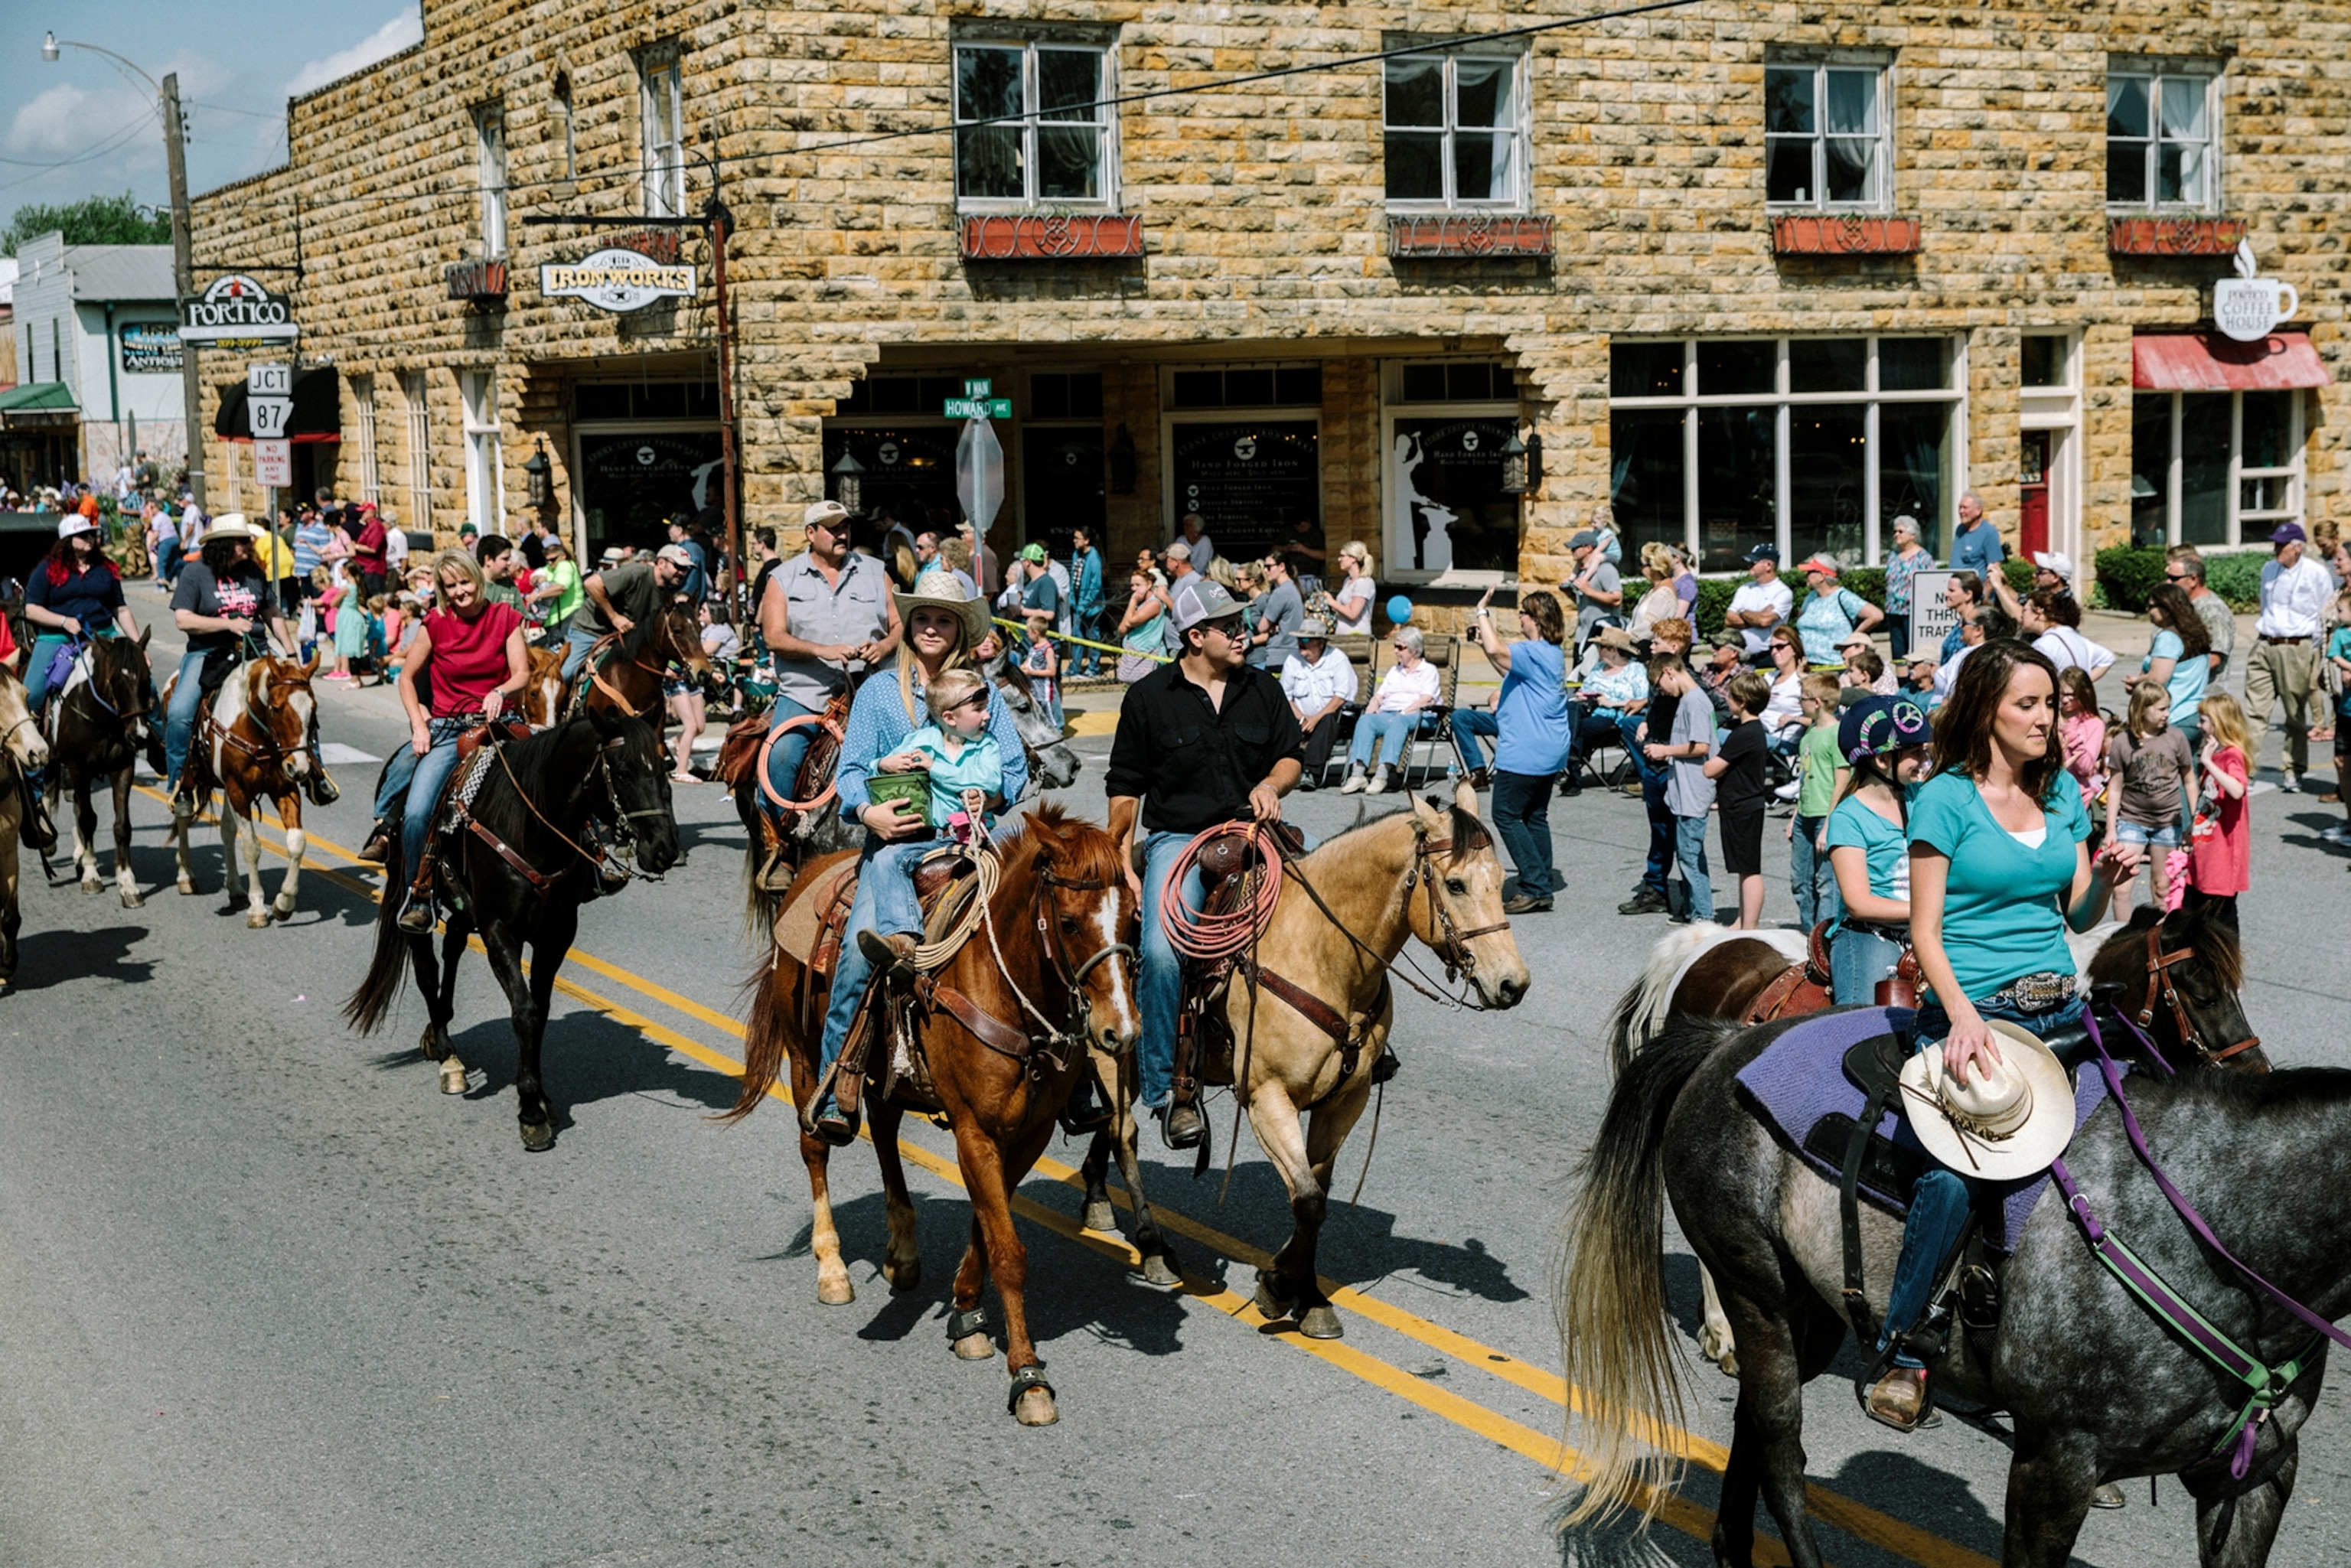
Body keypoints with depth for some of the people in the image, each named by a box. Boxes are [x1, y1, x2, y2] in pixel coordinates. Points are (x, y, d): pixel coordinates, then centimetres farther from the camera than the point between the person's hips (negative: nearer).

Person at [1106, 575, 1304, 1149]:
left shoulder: (1261, 689, 10)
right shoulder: (1149, 697, 1)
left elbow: (1290, 755, 16)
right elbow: (1126, 787, 6)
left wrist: (1271, 784, -7)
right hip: (1176, 838, -3)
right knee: (1161, 951, -26)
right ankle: (1170, 1089, -18)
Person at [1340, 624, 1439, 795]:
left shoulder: (1428, 670, 14)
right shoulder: (1394, 671, 33)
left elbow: (1426, 699, -2)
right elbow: (1379, 696, 24)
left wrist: (1403, 713, -16)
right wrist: (1371, 708, 0)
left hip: (1413, 716, -5)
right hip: (1386, 714, 5)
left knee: (1398, 722, -40)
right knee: (1365, 720, -30)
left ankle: (1381, 775, -55)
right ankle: (1357, 774, -46)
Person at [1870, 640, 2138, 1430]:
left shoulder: (2064, 792, 12)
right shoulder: (1945, 798, -4)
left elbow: (2079, 917, 17)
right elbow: (1925, 931, -7)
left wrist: (2105, 878, -6)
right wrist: (1964, 1018, -22)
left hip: (2059, 1009, 6)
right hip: (1971, 1009, -6)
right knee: (1954, 1174, -21)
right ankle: (1901, 1349, -4)